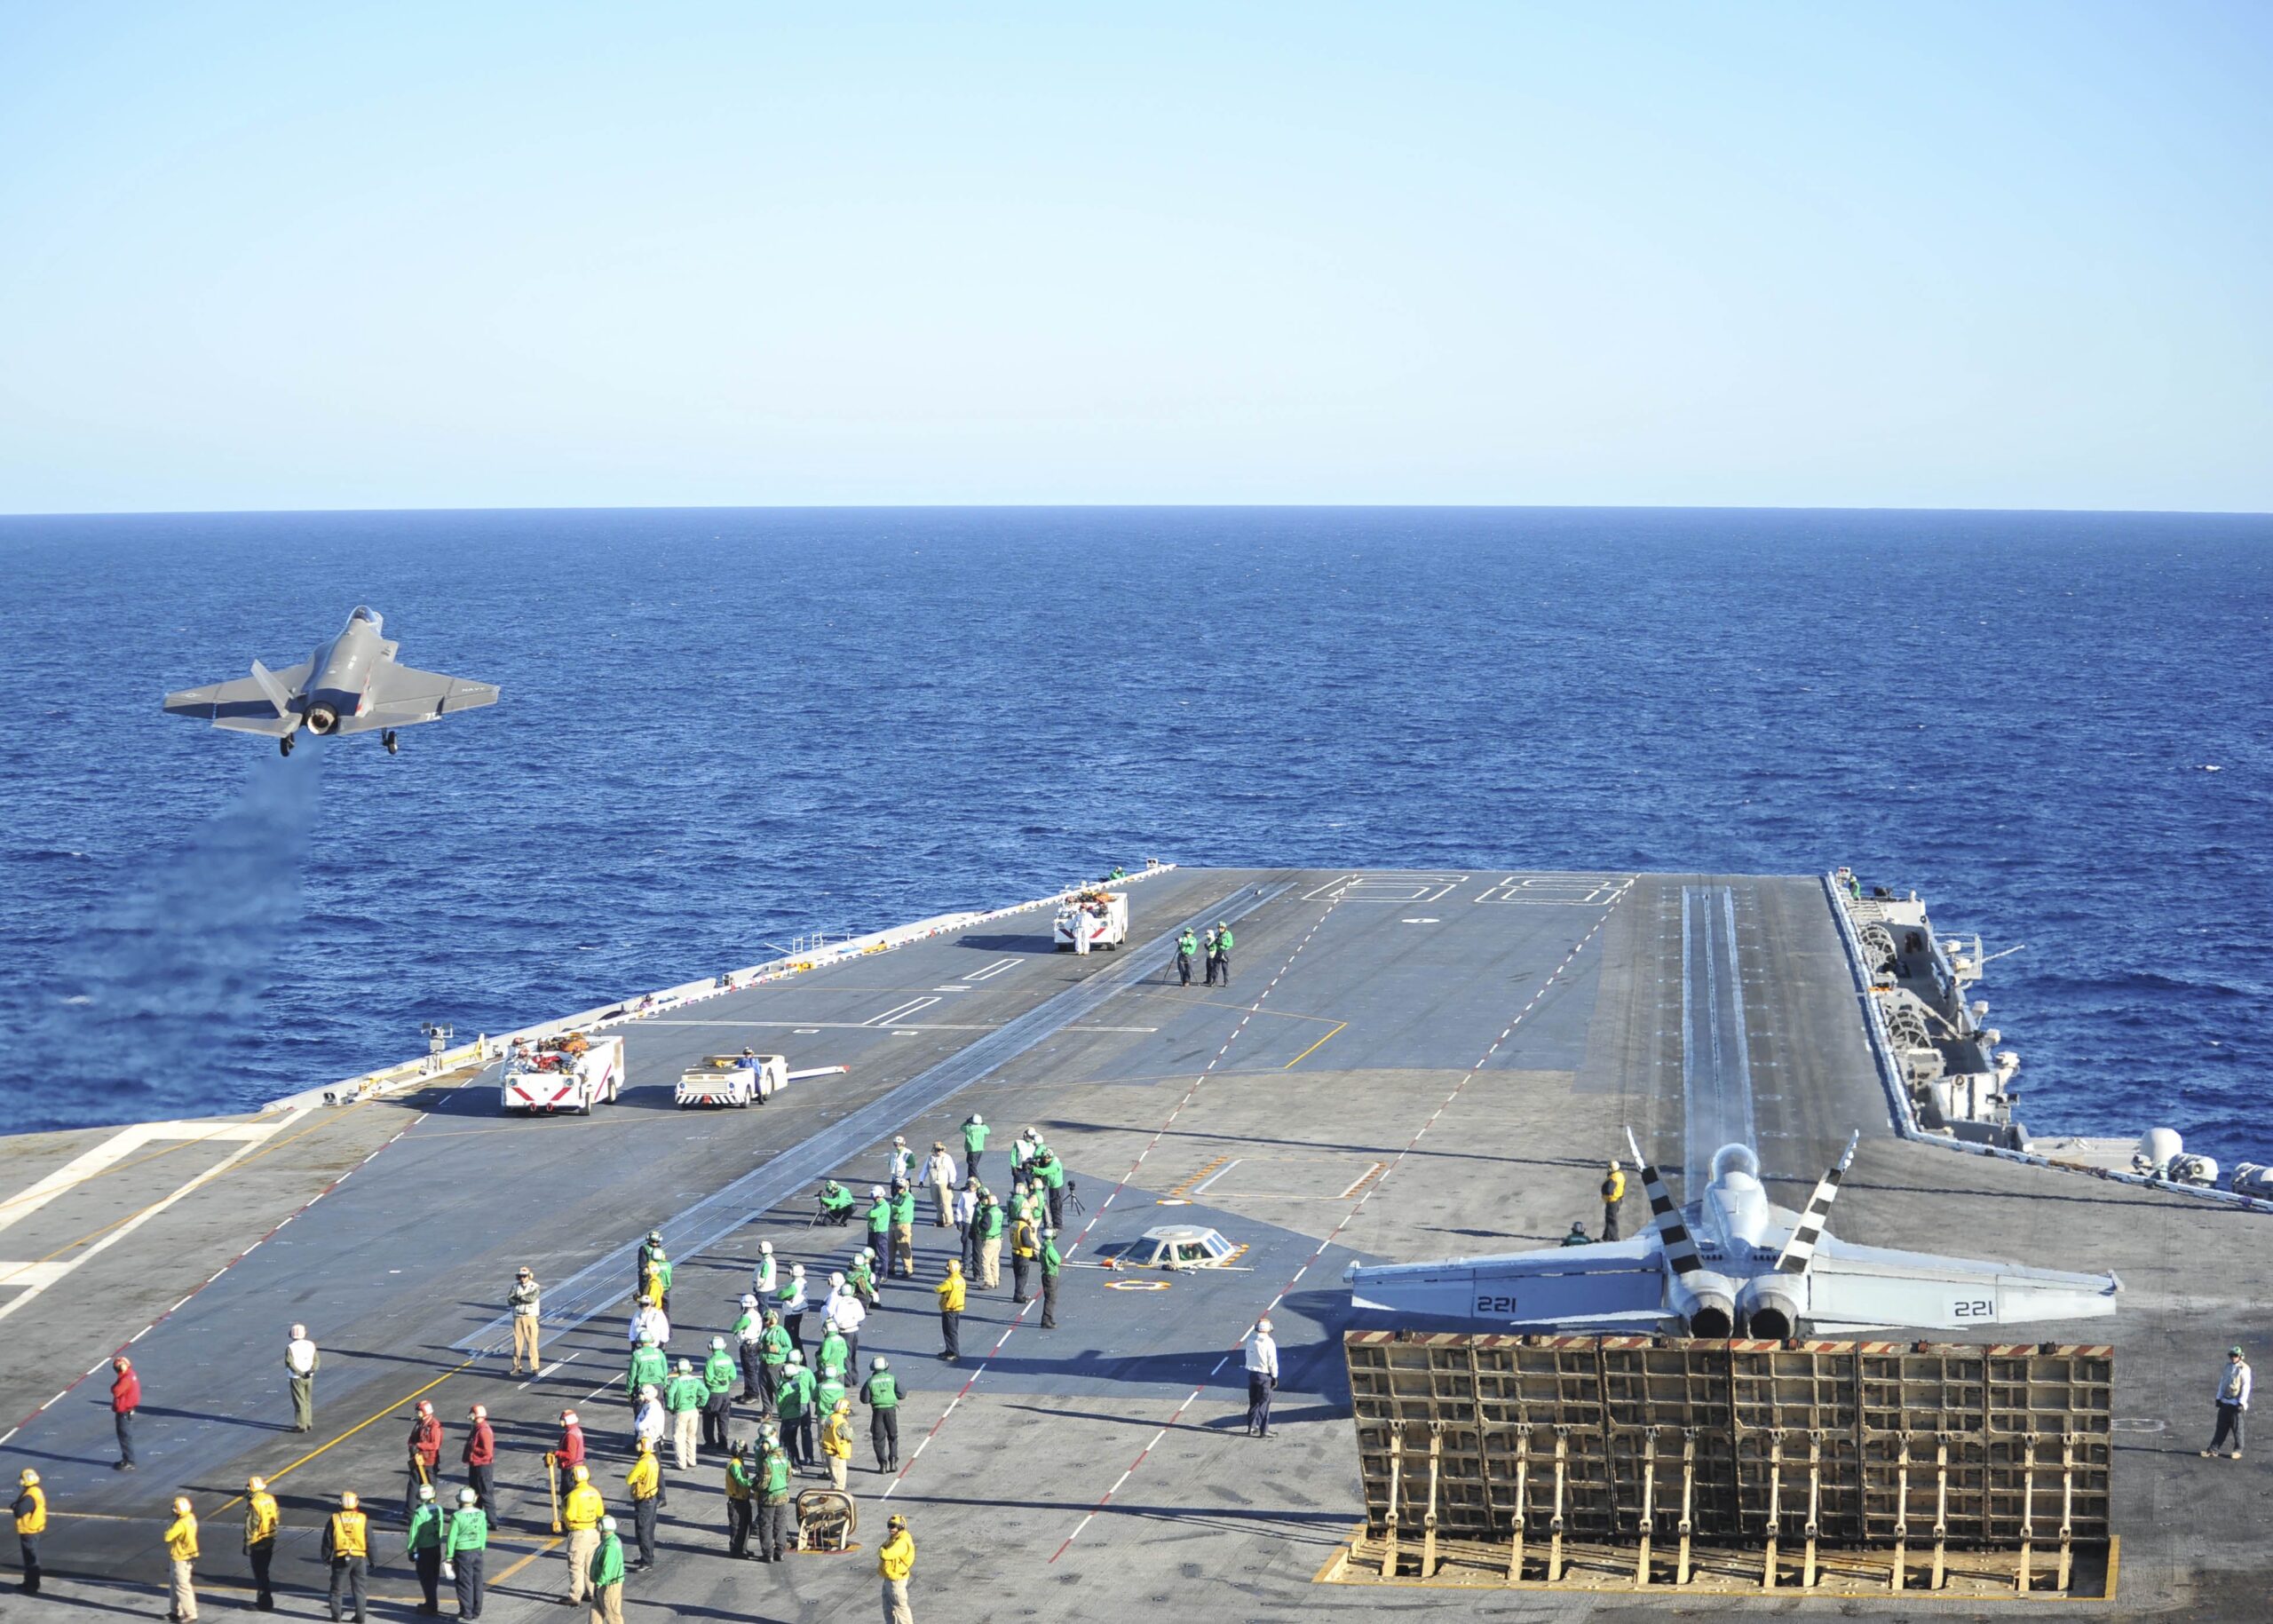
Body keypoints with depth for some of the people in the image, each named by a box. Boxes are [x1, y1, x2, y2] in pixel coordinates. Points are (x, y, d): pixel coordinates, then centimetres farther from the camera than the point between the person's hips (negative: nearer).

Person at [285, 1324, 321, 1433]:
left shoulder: (290, 1347, -13)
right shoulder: (311, 1345, 1)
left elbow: (289, 1363, -21)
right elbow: (317, 1360, -1)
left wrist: (300, 1373, -17)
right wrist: (311, 1370, -14)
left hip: (296, 1378, -5)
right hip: (309, 1378, 5)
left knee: (299, 1402, 1)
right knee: (307, 1401, 16)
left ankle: (301, 1426, 3)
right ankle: (308, 1424, 21)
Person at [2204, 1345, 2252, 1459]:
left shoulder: (2244, 1369, -9)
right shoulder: (2228, 1366, 12)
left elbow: (2246, 1386, -12)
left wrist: (2242, 1402, -15)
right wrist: (2219, 1398, 12)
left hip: (2236, 1403, -6)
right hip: (2225, 1402, 6)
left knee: (2236, 1428, 1)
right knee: (2221, 1426, 7)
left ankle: (2238, 1450, 13)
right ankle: (2213, 1449, 7)